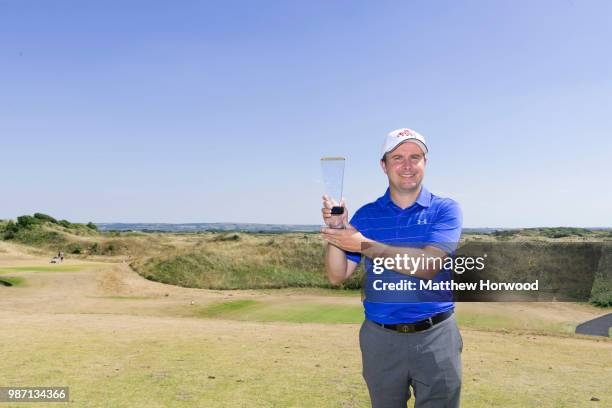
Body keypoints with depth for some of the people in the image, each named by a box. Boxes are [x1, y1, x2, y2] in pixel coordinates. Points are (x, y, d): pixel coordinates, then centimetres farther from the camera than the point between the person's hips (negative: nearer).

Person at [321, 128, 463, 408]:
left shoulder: (445, 210, -4)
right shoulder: (367, 215, 2)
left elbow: (427, 267, -20)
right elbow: (337, 276, -1)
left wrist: (363, 245, -22)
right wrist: (334, 230, -17)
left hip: (435, 337, -2)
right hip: (381, 339, 2)